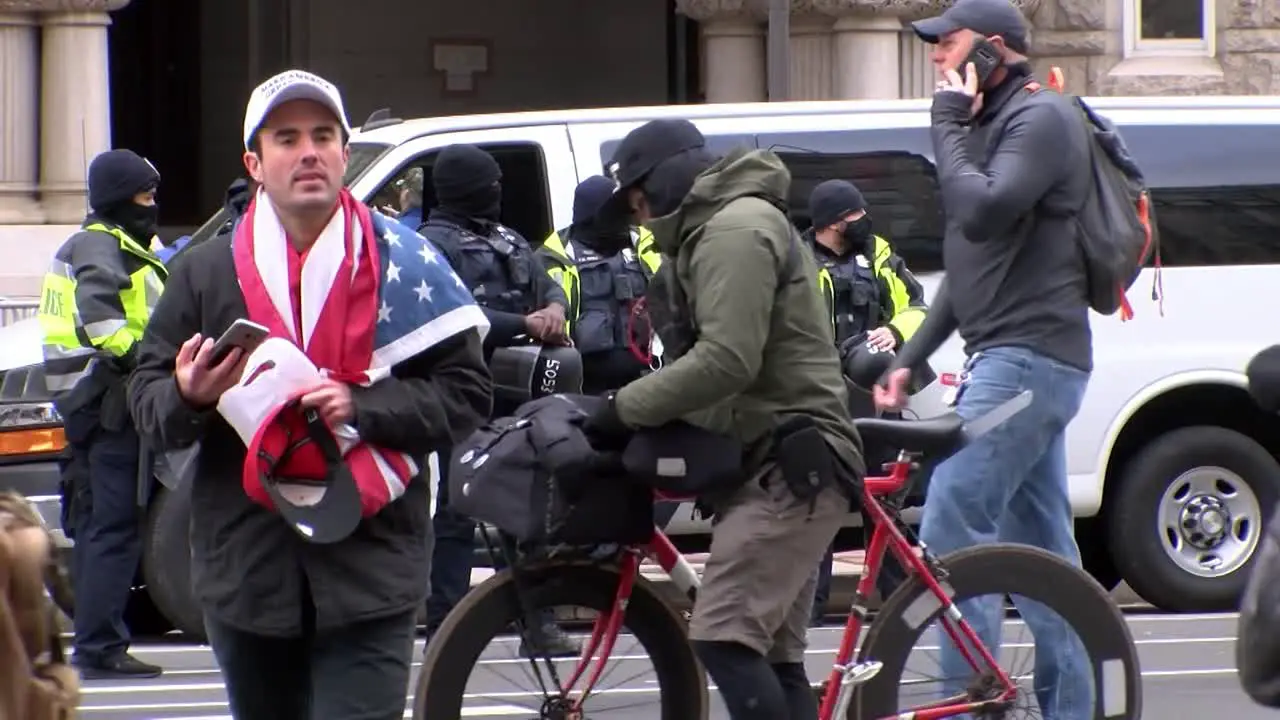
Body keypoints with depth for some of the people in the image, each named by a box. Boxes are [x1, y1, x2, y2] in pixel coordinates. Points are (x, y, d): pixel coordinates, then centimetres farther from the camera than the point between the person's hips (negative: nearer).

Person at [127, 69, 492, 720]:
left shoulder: (399, 265, 1)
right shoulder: (207, 272, 8)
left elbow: (464, 392, 0)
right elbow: (146, 398, 9)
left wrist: (364, 408, -14)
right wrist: (187, 397, -14)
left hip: (369, 570, -3)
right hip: (245, 565, 3)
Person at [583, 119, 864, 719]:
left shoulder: (737, 228, -12)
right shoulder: (709, 232, 23)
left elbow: (726, 360, -22)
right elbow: (701, 356, 20)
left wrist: (624, 410, -15)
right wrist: (638, 412, 6)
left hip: (791, 464, -11)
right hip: (768, 465, 11)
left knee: (723, 637, -19)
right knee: (772, 656, 9)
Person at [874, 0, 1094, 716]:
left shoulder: (1041, 118, -10)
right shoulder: (996, 125, 20)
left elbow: (982, 213, -25)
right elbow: (972, 262, 24)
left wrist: (950, 126, -12)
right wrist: (911, 357, 20)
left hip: (1029, 356, -10)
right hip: (1017, 358, 10)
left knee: (951, 532, -16)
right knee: (1042, 546, 9)